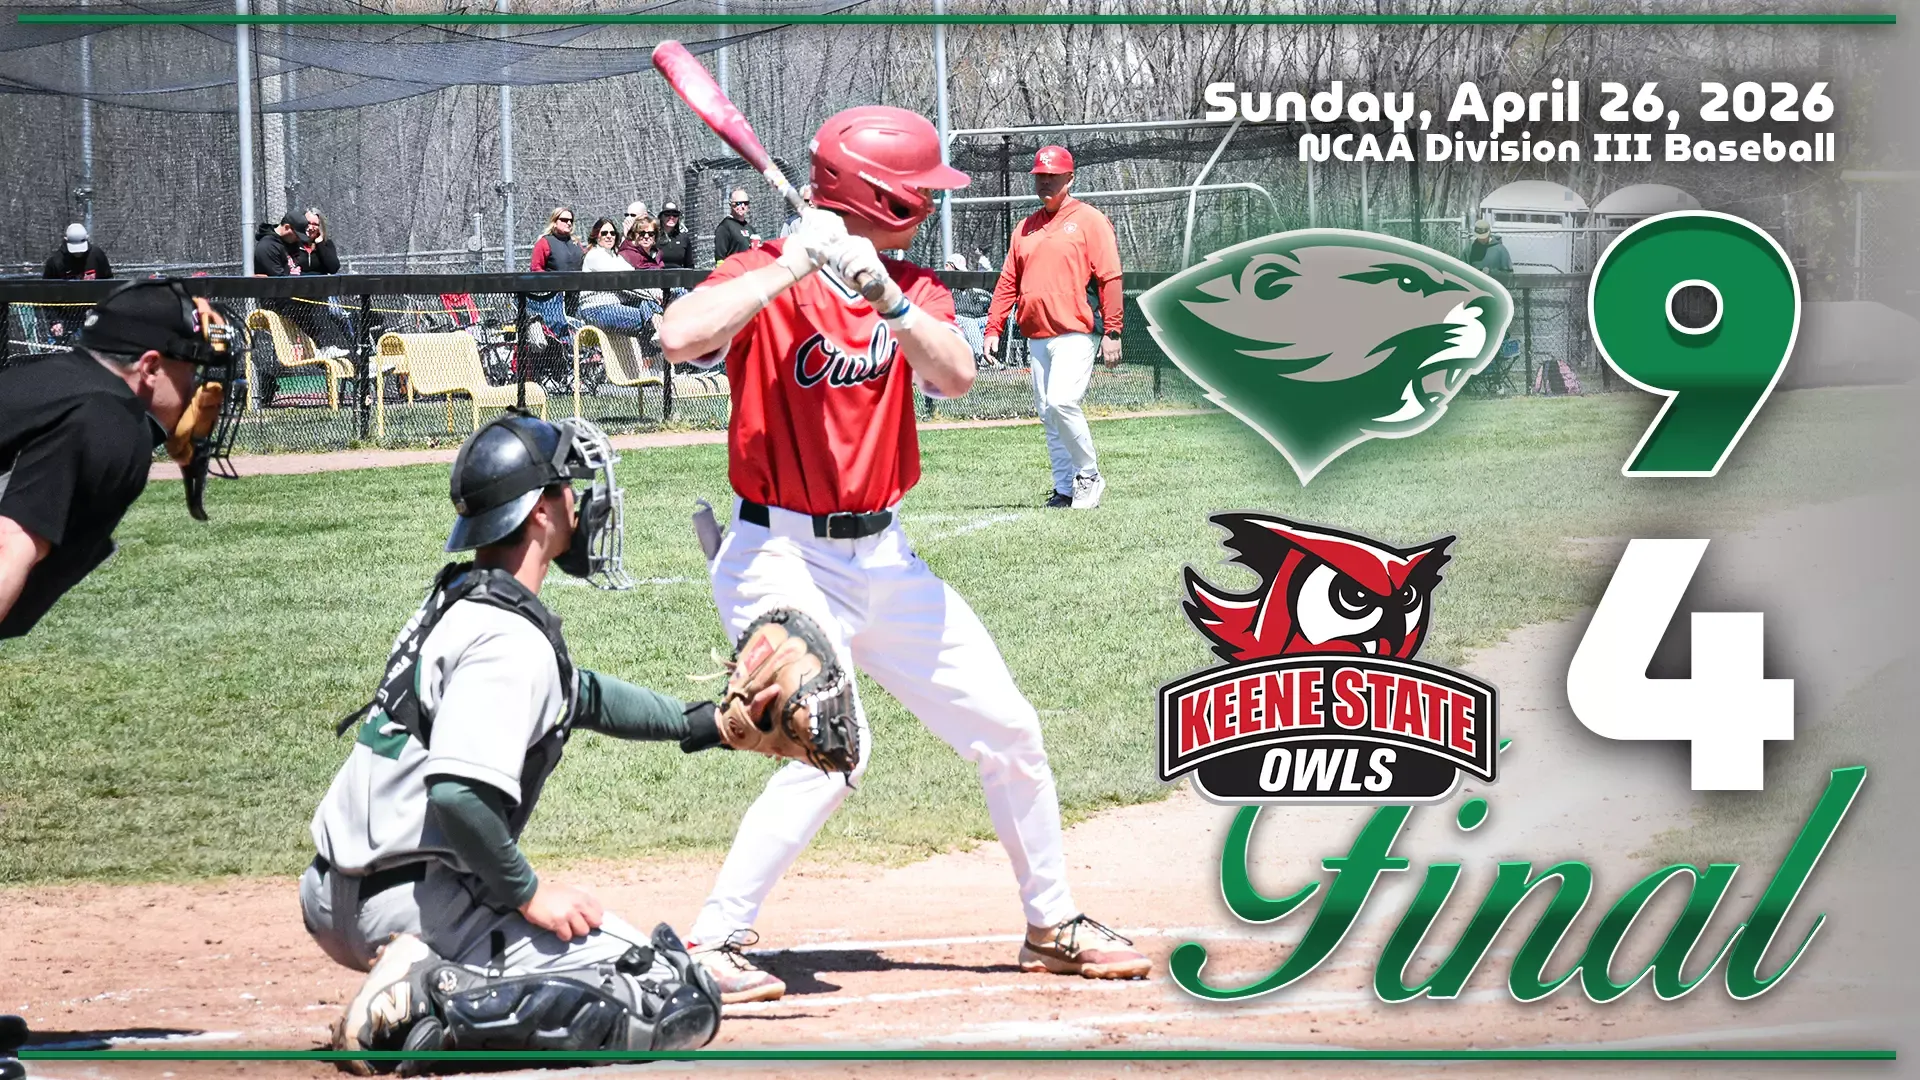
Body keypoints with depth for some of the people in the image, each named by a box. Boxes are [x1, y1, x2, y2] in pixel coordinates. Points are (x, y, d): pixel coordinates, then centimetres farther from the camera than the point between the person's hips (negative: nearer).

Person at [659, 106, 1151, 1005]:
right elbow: (681, 337, -31)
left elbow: (953, 376, -14)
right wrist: (792, 267, -28)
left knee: (1008, 732, 10)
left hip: (884, 559, 7)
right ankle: (710, 947, -16)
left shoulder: (912, 286, 6)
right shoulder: (768, 279, -11)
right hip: (783, 556, -7)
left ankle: (1052, 926, 28)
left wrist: (886, 298, -29)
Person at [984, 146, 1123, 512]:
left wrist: (1112, 332, -12)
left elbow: (1110, 278, -6)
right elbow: (1008, 282, 18)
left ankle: (1089, 476, -5)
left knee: (1062, 403, -20)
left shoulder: (1090, 221, 0)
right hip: (1037, 337, 7)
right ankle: (1065, 488, 9)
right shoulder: (1026, 228, 18)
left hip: (1074, 334, -7)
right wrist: (993, 329, 9)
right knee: (1048, 414, 5)